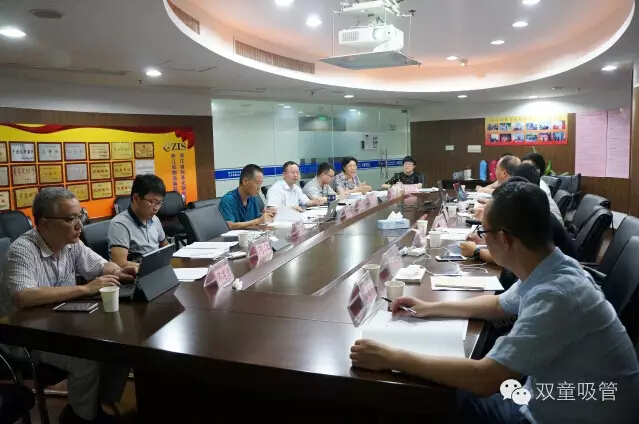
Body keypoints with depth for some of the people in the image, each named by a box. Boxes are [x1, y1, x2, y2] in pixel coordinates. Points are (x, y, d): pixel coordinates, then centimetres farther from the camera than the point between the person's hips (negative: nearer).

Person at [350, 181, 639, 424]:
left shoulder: (555, 295, -34)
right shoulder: (550, 270, -5)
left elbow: (484, 378, -34)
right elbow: (500, 305, 15)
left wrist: (392, 358, -28)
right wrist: (430, 308, 11)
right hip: (548, 401, 7)